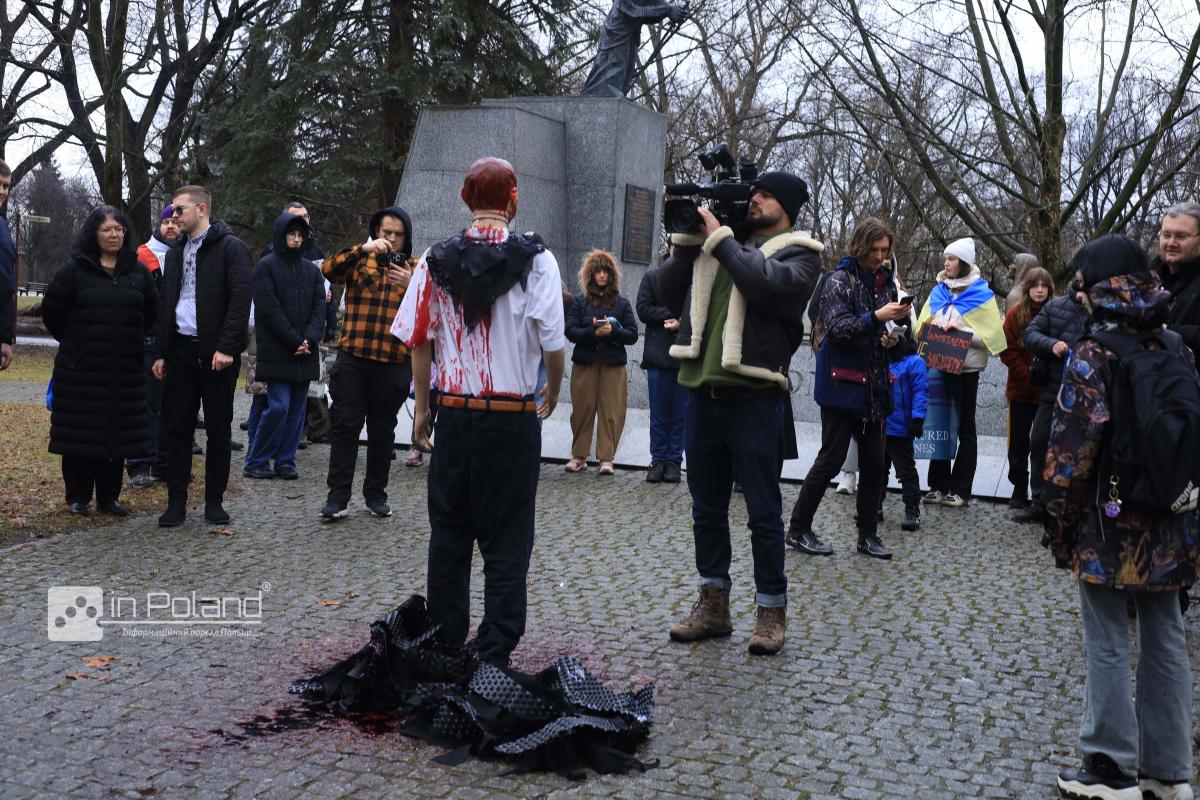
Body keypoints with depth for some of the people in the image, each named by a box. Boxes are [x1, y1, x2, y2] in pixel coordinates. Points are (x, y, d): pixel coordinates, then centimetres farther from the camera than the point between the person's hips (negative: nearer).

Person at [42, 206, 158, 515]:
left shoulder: (138, 271, 8)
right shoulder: (75, 269, -1)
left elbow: (152, 311, 18)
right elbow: (51, 309, 3)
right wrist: (74, 342, 7)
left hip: (125, 371, 3)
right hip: (81, 369, -2)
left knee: (118, 432, 5)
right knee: (79, 432, 1)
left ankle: (109, 497, 15)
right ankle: (77, 497, 12)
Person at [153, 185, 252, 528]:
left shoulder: (230, 247, -4)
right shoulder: (175, 251, 17)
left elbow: (240, 299, -12)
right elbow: (166, 304, 20)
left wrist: (226, 347, -19)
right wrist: (162, 352, 13)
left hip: (216, 353, -6)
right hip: (181, 350, 6)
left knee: (218, 431, 3)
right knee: (177, 428, 4)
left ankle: (214, 501, 13)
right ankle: (176, 501, 11)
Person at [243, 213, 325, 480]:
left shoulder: (311, 270, 15)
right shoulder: (265, 266, -1)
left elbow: (319, 307, 7)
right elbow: (270, 310, -9)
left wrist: (310, 339, -10)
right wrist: (294, 341, -14)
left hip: (304, 354, 5)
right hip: (276, 352, -5)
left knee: (297, 409, 6)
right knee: (279, 406, -10)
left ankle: (285, 461, 15)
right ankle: (255, 462, 2)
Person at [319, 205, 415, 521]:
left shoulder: (415, 268, 8)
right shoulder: (358, 260, 8)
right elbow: (328, 270, -12)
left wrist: (411, 285, -21)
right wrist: (362, 250, -23)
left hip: (394, 363, 0)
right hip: (353, 358, 0)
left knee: (383, 430, 9)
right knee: (345, 425, -2)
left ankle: (375, 494, 20)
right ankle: (338, 496, 3)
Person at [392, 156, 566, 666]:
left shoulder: (437, 259, 2)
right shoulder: (535, 259, -7)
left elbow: (419, 340, 3)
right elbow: (552, 341, -9)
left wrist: (423, 409, 13)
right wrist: (553, 392, 10)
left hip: (452, 413, 3)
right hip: (513, 417, -3)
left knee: (448, 533, 14)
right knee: (506, 541, 6)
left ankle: (444, 646, 23)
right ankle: (495, 654, 10)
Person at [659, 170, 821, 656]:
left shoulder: (797, 252, 1)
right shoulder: (716, 247, 16)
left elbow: (769, 284, -21)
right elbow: (670, 294, 12)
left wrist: (720, 238, -12)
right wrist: (688, 237, 4)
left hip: (755, 400, -6)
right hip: (701, 394, 6)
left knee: (763, 514, 3)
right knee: (706, 509, 13)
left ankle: (771, 611, 15)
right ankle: (713, 605, 24)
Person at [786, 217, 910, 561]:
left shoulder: (885, 282, 13)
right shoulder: (840, 281, -7)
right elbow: (837, 327, -18)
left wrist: (889, 338, 2)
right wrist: (876, 317, -28)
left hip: (874, 386, 7)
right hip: (842, 384, -6)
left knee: (873, 464, 8)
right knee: (831, 460, -4)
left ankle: (868, 535, 19)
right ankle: (798, 530, 9)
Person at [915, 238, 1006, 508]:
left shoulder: (982, 294, -4)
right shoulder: (938, 291, 11)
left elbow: (990, 335, -10)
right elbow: (922, 326, 16)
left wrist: (961, 331, -21)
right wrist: (929, 326, -6)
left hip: (965, 369, -5)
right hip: (938, 366, 5)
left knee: (965, 429, 5)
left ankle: (960, 490, 9)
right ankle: (939, 485, 16)